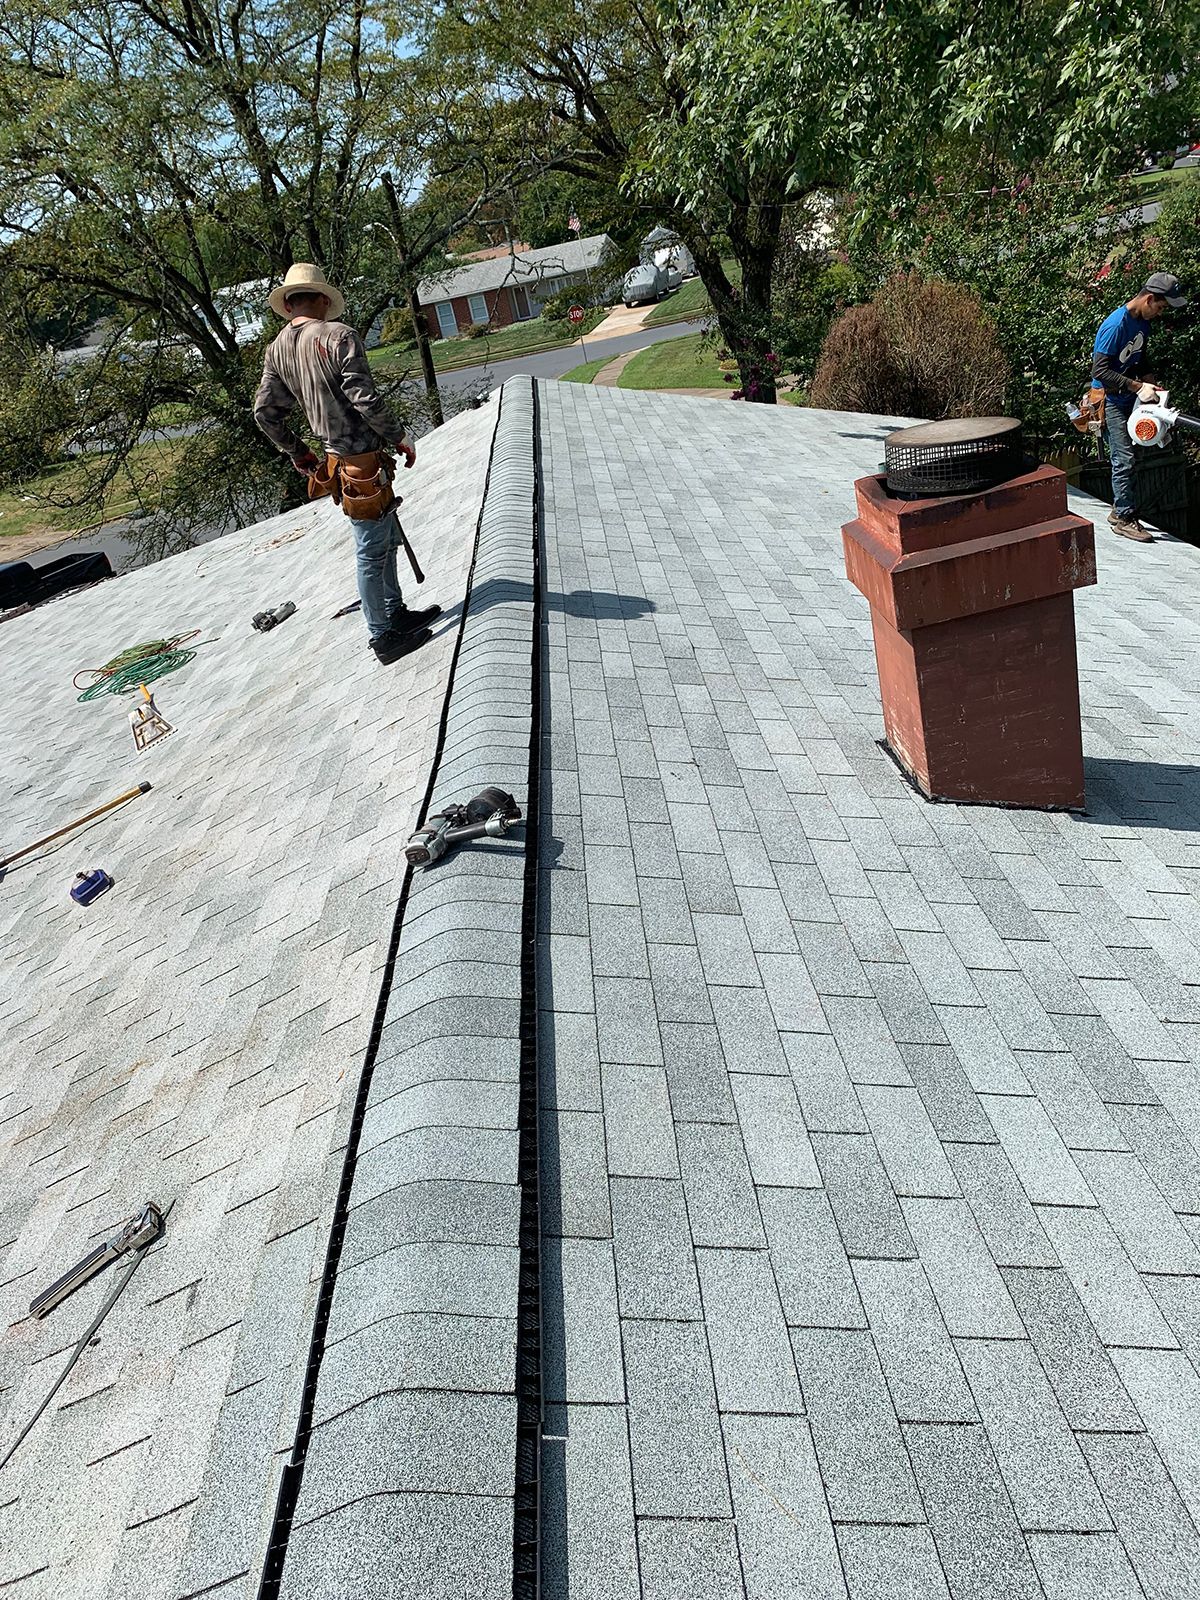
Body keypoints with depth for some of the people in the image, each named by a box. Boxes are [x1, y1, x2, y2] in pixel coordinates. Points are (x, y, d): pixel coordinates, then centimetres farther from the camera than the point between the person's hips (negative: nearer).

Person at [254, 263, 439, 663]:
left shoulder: (277, 349, 8)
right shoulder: (338, 336, -14)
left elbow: (264, 411, 7)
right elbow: (365, 398, -20)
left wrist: (297, 452, 19)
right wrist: (398, 437, -6)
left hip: (336, 458, 8)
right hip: (362, 458, -8)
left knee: (386, 539, 21)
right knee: (372, 550, -1)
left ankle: (395, 612, 32)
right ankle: (383, 637, 7)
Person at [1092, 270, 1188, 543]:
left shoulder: (1143, 322, 7)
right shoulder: (1116, 325, -21)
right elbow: (1100, 371, -24)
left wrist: (1148, 383, 2)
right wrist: (1137, 386, -23)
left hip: (1129, 398, 9)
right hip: (1110, 399, -9)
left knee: (1125, 457, 10)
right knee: (1124, 458, -9)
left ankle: (1120, 511, 19)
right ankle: (1125, 518, -3)